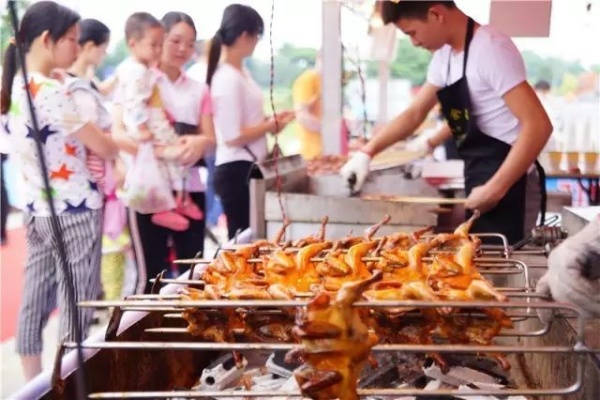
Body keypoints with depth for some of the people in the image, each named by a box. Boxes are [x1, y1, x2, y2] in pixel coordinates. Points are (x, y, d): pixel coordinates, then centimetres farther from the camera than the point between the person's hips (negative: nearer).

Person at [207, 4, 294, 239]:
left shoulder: (240, 72, 11)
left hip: (248, 168, 10)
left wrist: (269, 121, 4)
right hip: (236, 170, -10)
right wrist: (273, 125, -11)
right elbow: (233, 136, -20)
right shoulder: (228, 79, -18)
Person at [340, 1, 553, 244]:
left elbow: (538, 126, -23)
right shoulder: (444, 56, 10)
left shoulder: (490, 49, -18)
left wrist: (494, 189, -23)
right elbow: (415, 113, 20)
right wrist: (367, 152, 10)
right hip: (480, 183, 9)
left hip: (508, 187, -9)